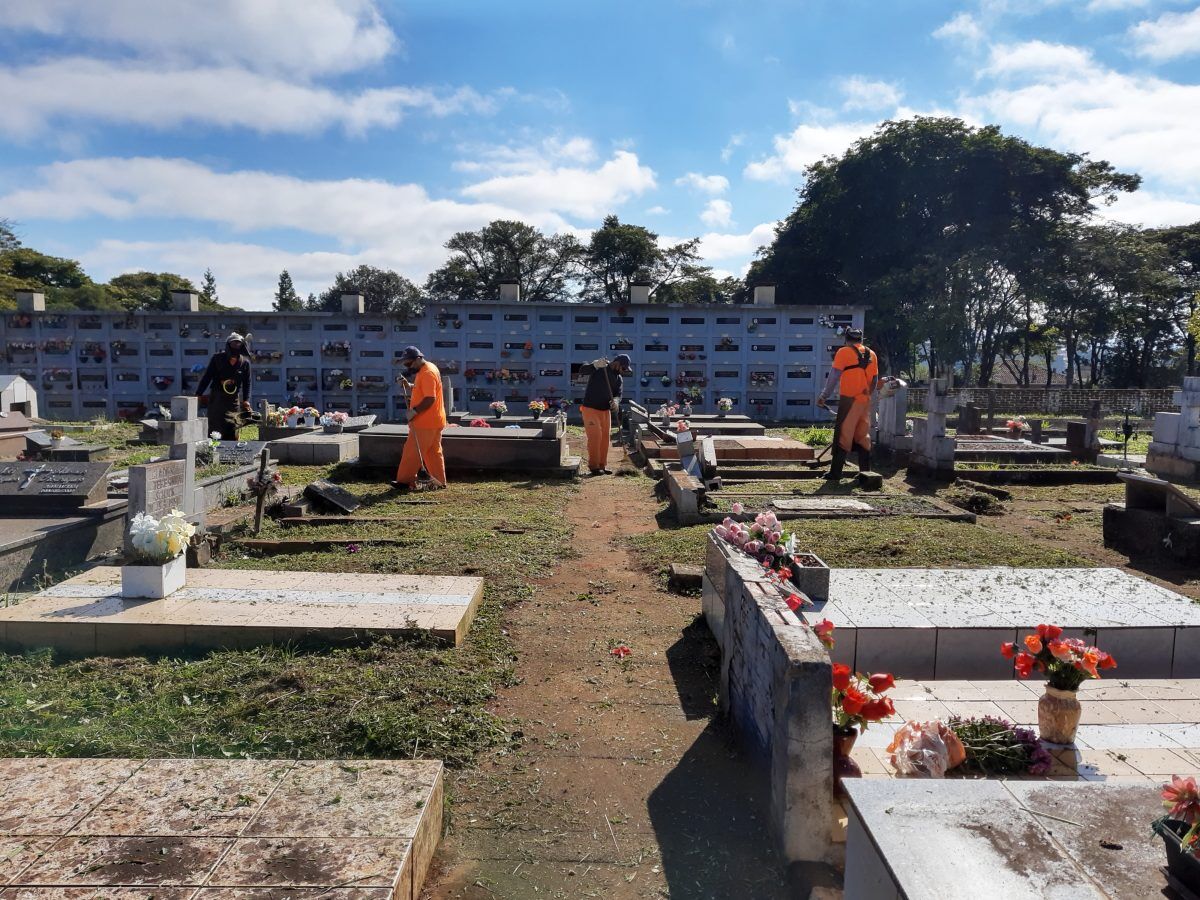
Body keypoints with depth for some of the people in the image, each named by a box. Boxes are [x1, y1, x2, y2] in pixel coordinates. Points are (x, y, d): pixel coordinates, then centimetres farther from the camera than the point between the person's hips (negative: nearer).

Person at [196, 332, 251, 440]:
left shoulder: (245, 362, 4)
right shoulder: (217, 358, -1)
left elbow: (247, 383, 9)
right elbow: (206, 377, 2)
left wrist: (246, 400, 1)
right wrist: (198, 394, -2)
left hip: (233, 402, 1)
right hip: (216, 399, -1)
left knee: (232, 434, -1)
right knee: (215, 431, -3)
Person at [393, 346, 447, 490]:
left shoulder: (427, 373, -19)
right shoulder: (424, 370, 13)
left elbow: (430, 399, -25)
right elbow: (419, 390, 21)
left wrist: (414, 411, -21)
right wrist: (407, 384, 4)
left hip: (425, 422, -10)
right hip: (434, 421, 10)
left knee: (412, 451, -1)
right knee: (434, 452, 13)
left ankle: (405, 480, 6)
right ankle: (440, 481, 16)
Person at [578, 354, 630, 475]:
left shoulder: (618, 379, 10)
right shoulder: (598, 369, -8)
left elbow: (618, 394, 1)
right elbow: (582, 370, -22)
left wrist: (616, 401, -23)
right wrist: (595, 365, -39)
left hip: (605, 410, 7)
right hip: (590, 408, -7)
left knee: (605, 436, 8)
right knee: (595, 436, -10)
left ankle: (602, 465, 19)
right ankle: (594, 465, -1)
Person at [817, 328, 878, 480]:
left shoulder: (844, 352, -5)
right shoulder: (871, 354, 12)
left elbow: (834, 377, -9)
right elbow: (875, 380, 15)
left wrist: (824, 396, -4)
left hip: (849, 399, -5)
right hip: (865, 401, 5)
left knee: (842, 435, -3)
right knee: (863, 436, 12)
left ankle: (835, 473, -3)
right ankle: (865, 471, 14)